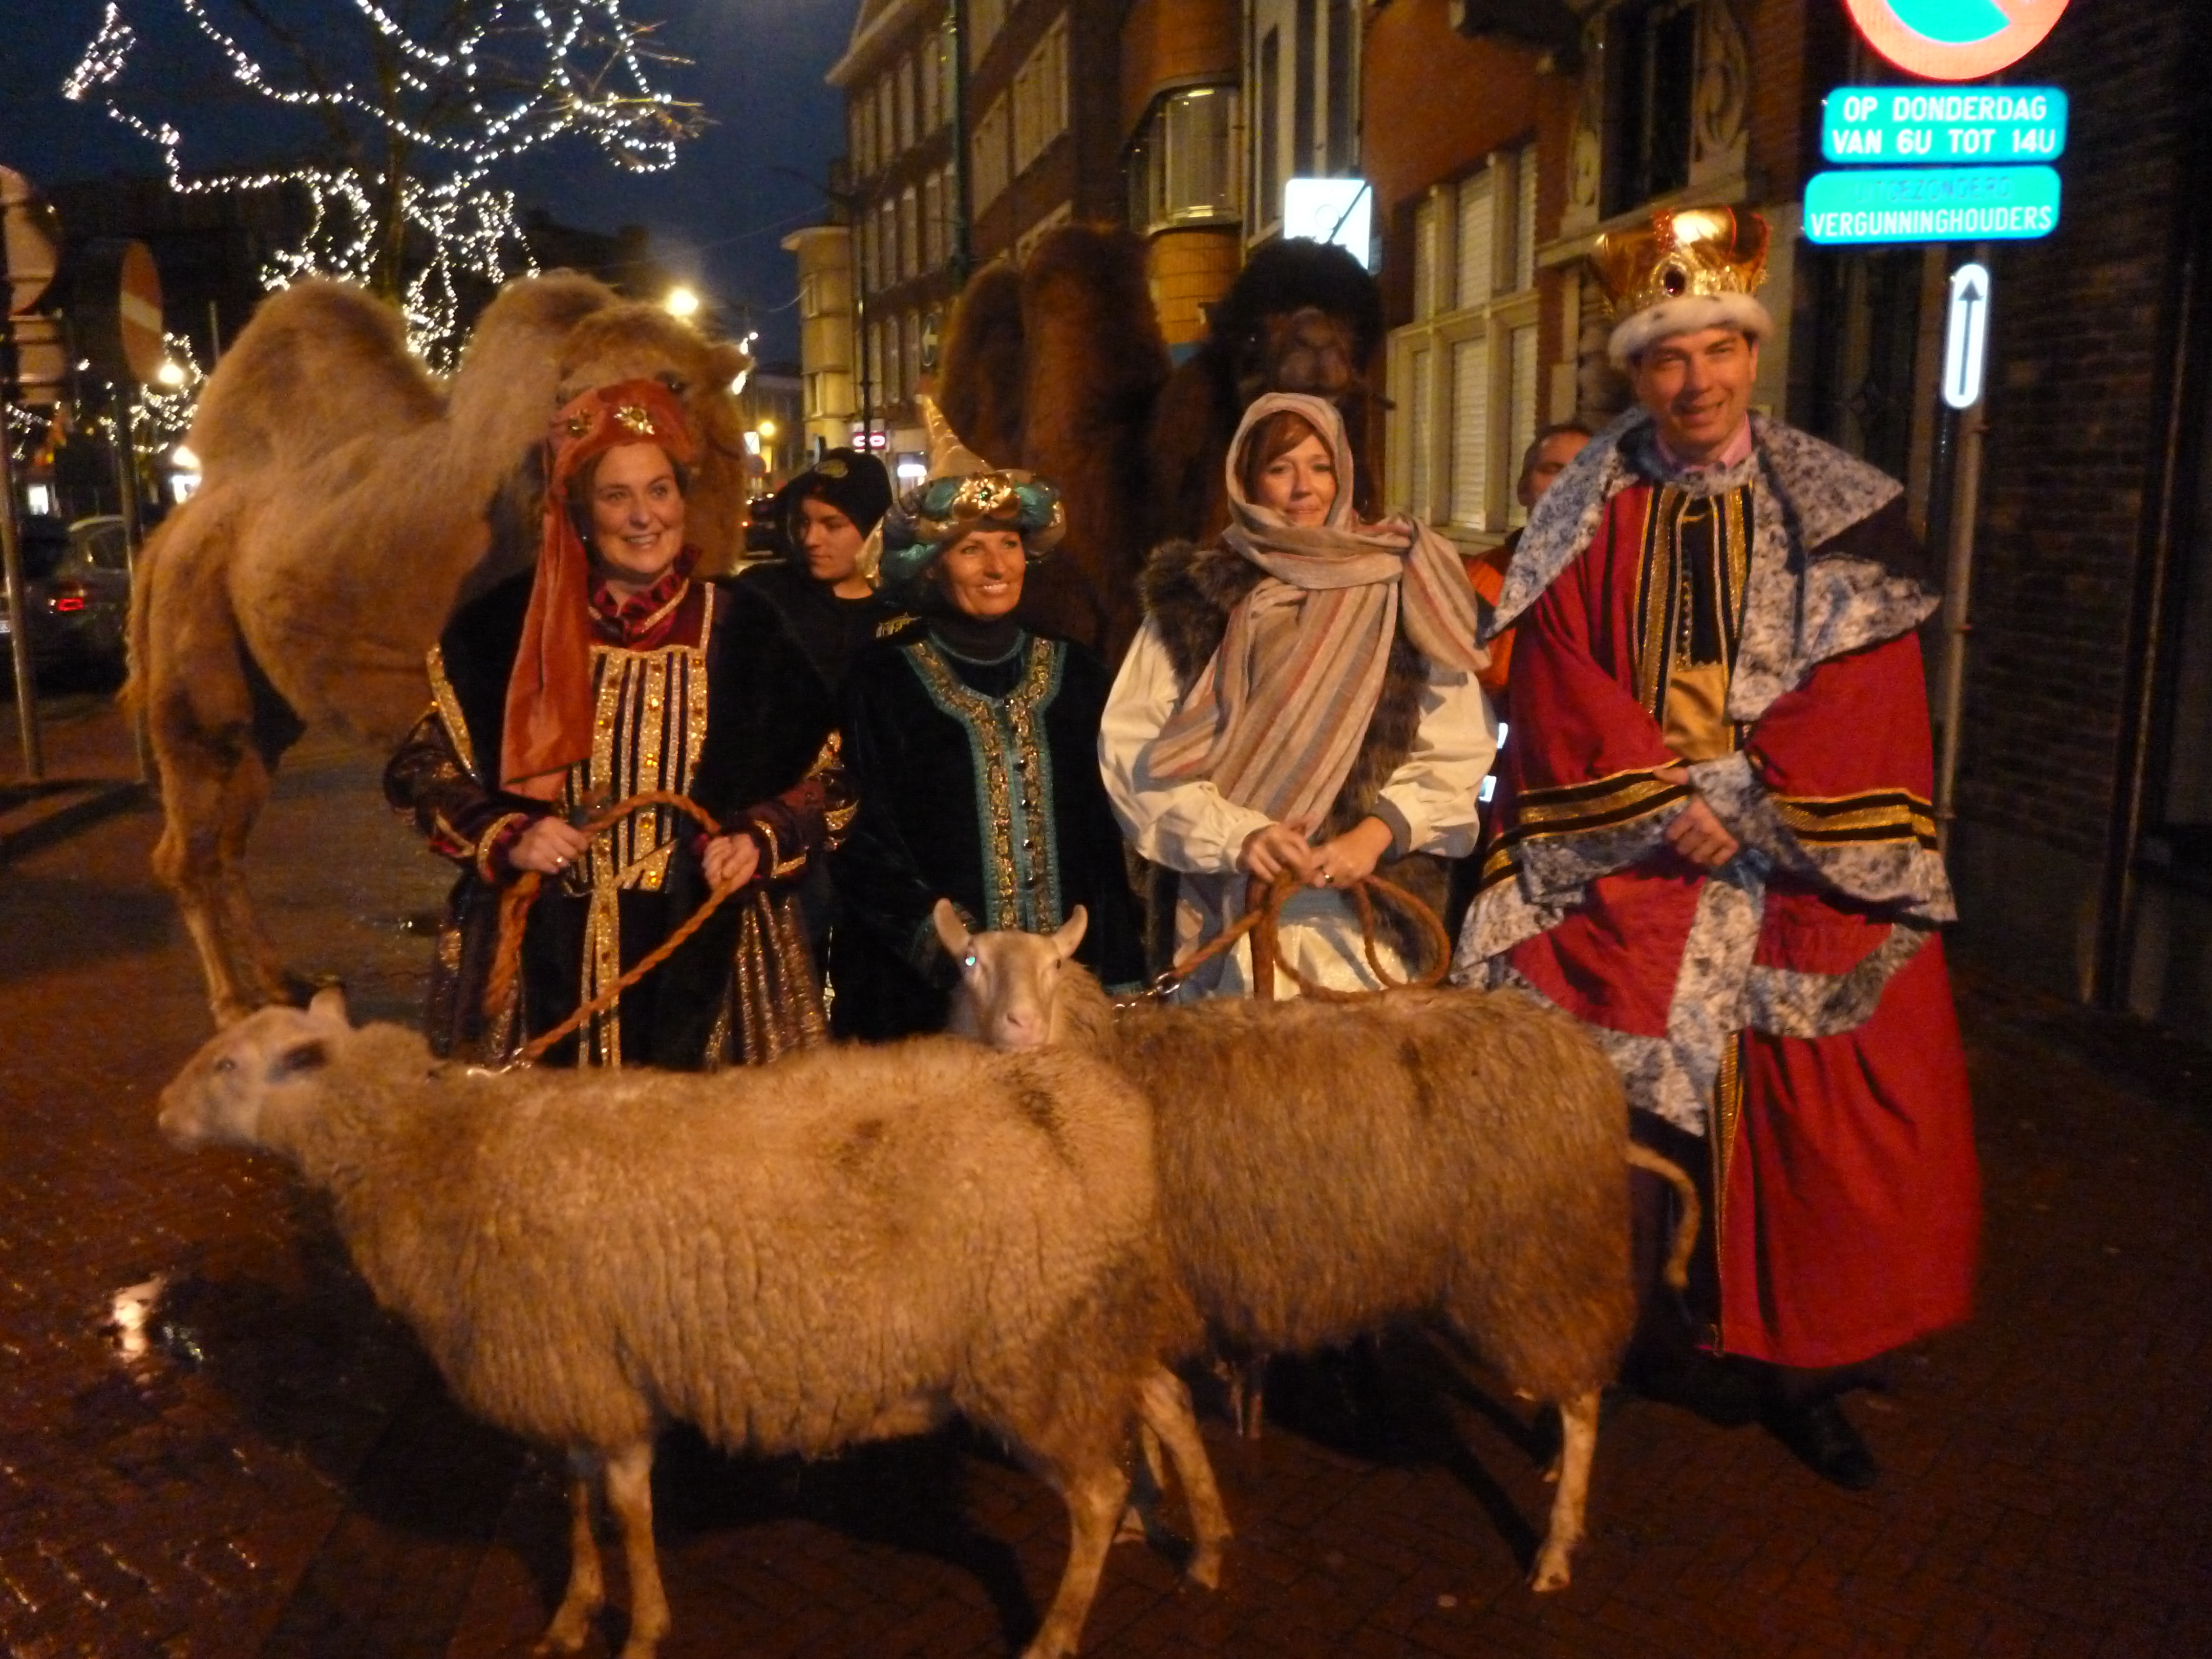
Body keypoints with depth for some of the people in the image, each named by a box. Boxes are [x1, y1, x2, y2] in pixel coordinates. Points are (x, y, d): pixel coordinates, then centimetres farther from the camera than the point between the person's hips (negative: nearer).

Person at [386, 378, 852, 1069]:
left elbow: (827, 776, 8)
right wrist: (507, 837, -8)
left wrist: (760, 842, -9)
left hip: (704, 959, 0)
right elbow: (422, 767, 8)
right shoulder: (510, 627, 3)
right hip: (545, 960, 0)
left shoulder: (739, 629, 3)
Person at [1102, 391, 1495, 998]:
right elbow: (1132, 746, 0)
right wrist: (1235, 835, -12)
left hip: (1367, 907, 1)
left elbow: (1456, 748, 3)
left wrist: (1378, 833, -12)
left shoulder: (1397, 588, 7)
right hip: (1232, 907, 0)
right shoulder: (1196, 593, 6)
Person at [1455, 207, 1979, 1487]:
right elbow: (1563, 687, 0)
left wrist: (1742, 808, -12)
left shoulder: (1838, 512, 4)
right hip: (1629, 855, 0)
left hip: (1807, 858, 0)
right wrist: (1665, 804, -11)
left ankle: (1807, 1368, 16)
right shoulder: (1590, 517, 6)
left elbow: (1865, 695, -2)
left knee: (1836, 1111, -1)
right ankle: (1672, 1327, 13)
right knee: (1632, 1091, -7)